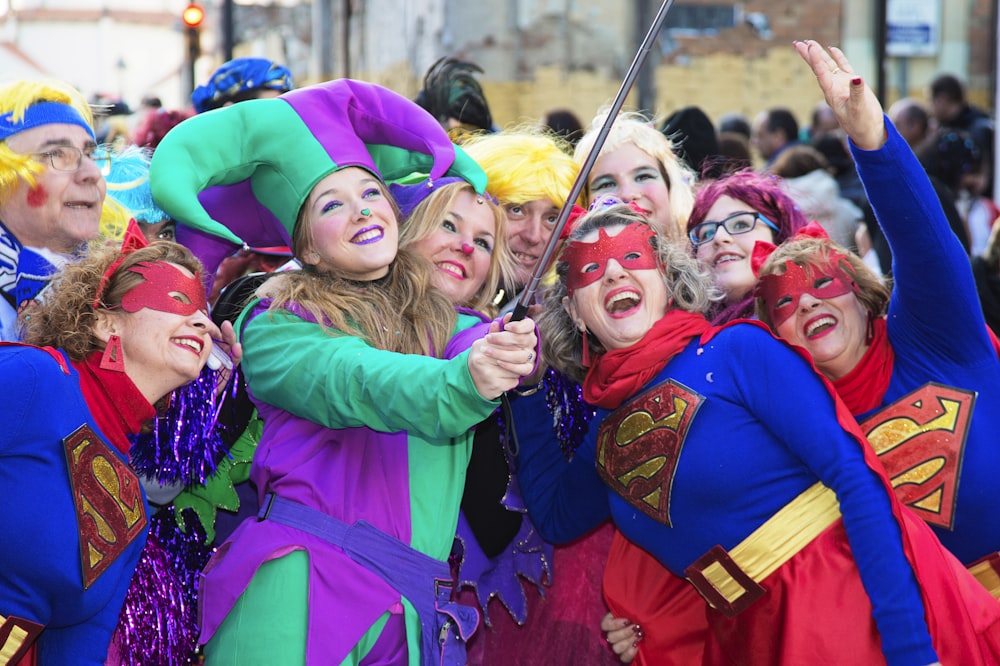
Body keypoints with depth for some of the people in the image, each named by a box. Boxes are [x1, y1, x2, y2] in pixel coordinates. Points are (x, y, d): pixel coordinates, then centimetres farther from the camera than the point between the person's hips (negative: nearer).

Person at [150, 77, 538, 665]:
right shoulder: (277, 325, 3)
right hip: (295, 595, -4)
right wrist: (463, 381, -33)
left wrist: (512, 358, -23)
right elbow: (353, 384, -15)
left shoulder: (445, 318, 18)